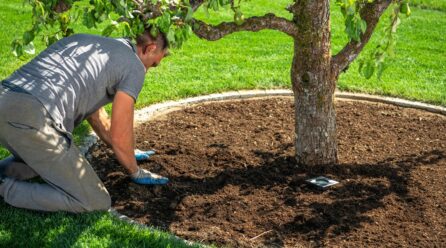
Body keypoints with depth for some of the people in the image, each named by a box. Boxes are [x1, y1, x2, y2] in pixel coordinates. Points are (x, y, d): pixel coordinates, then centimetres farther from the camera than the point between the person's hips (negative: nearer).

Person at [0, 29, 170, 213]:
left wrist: (126, 153, 54)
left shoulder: (82, 41, 34)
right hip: (32, 120, -9)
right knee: (96, 202, 2)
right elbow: (119, 136, 8)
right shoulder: (134, 66, 8)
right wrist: (136, 172, 30)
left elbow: (95, 114, 42)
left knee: (53, 163, 39)